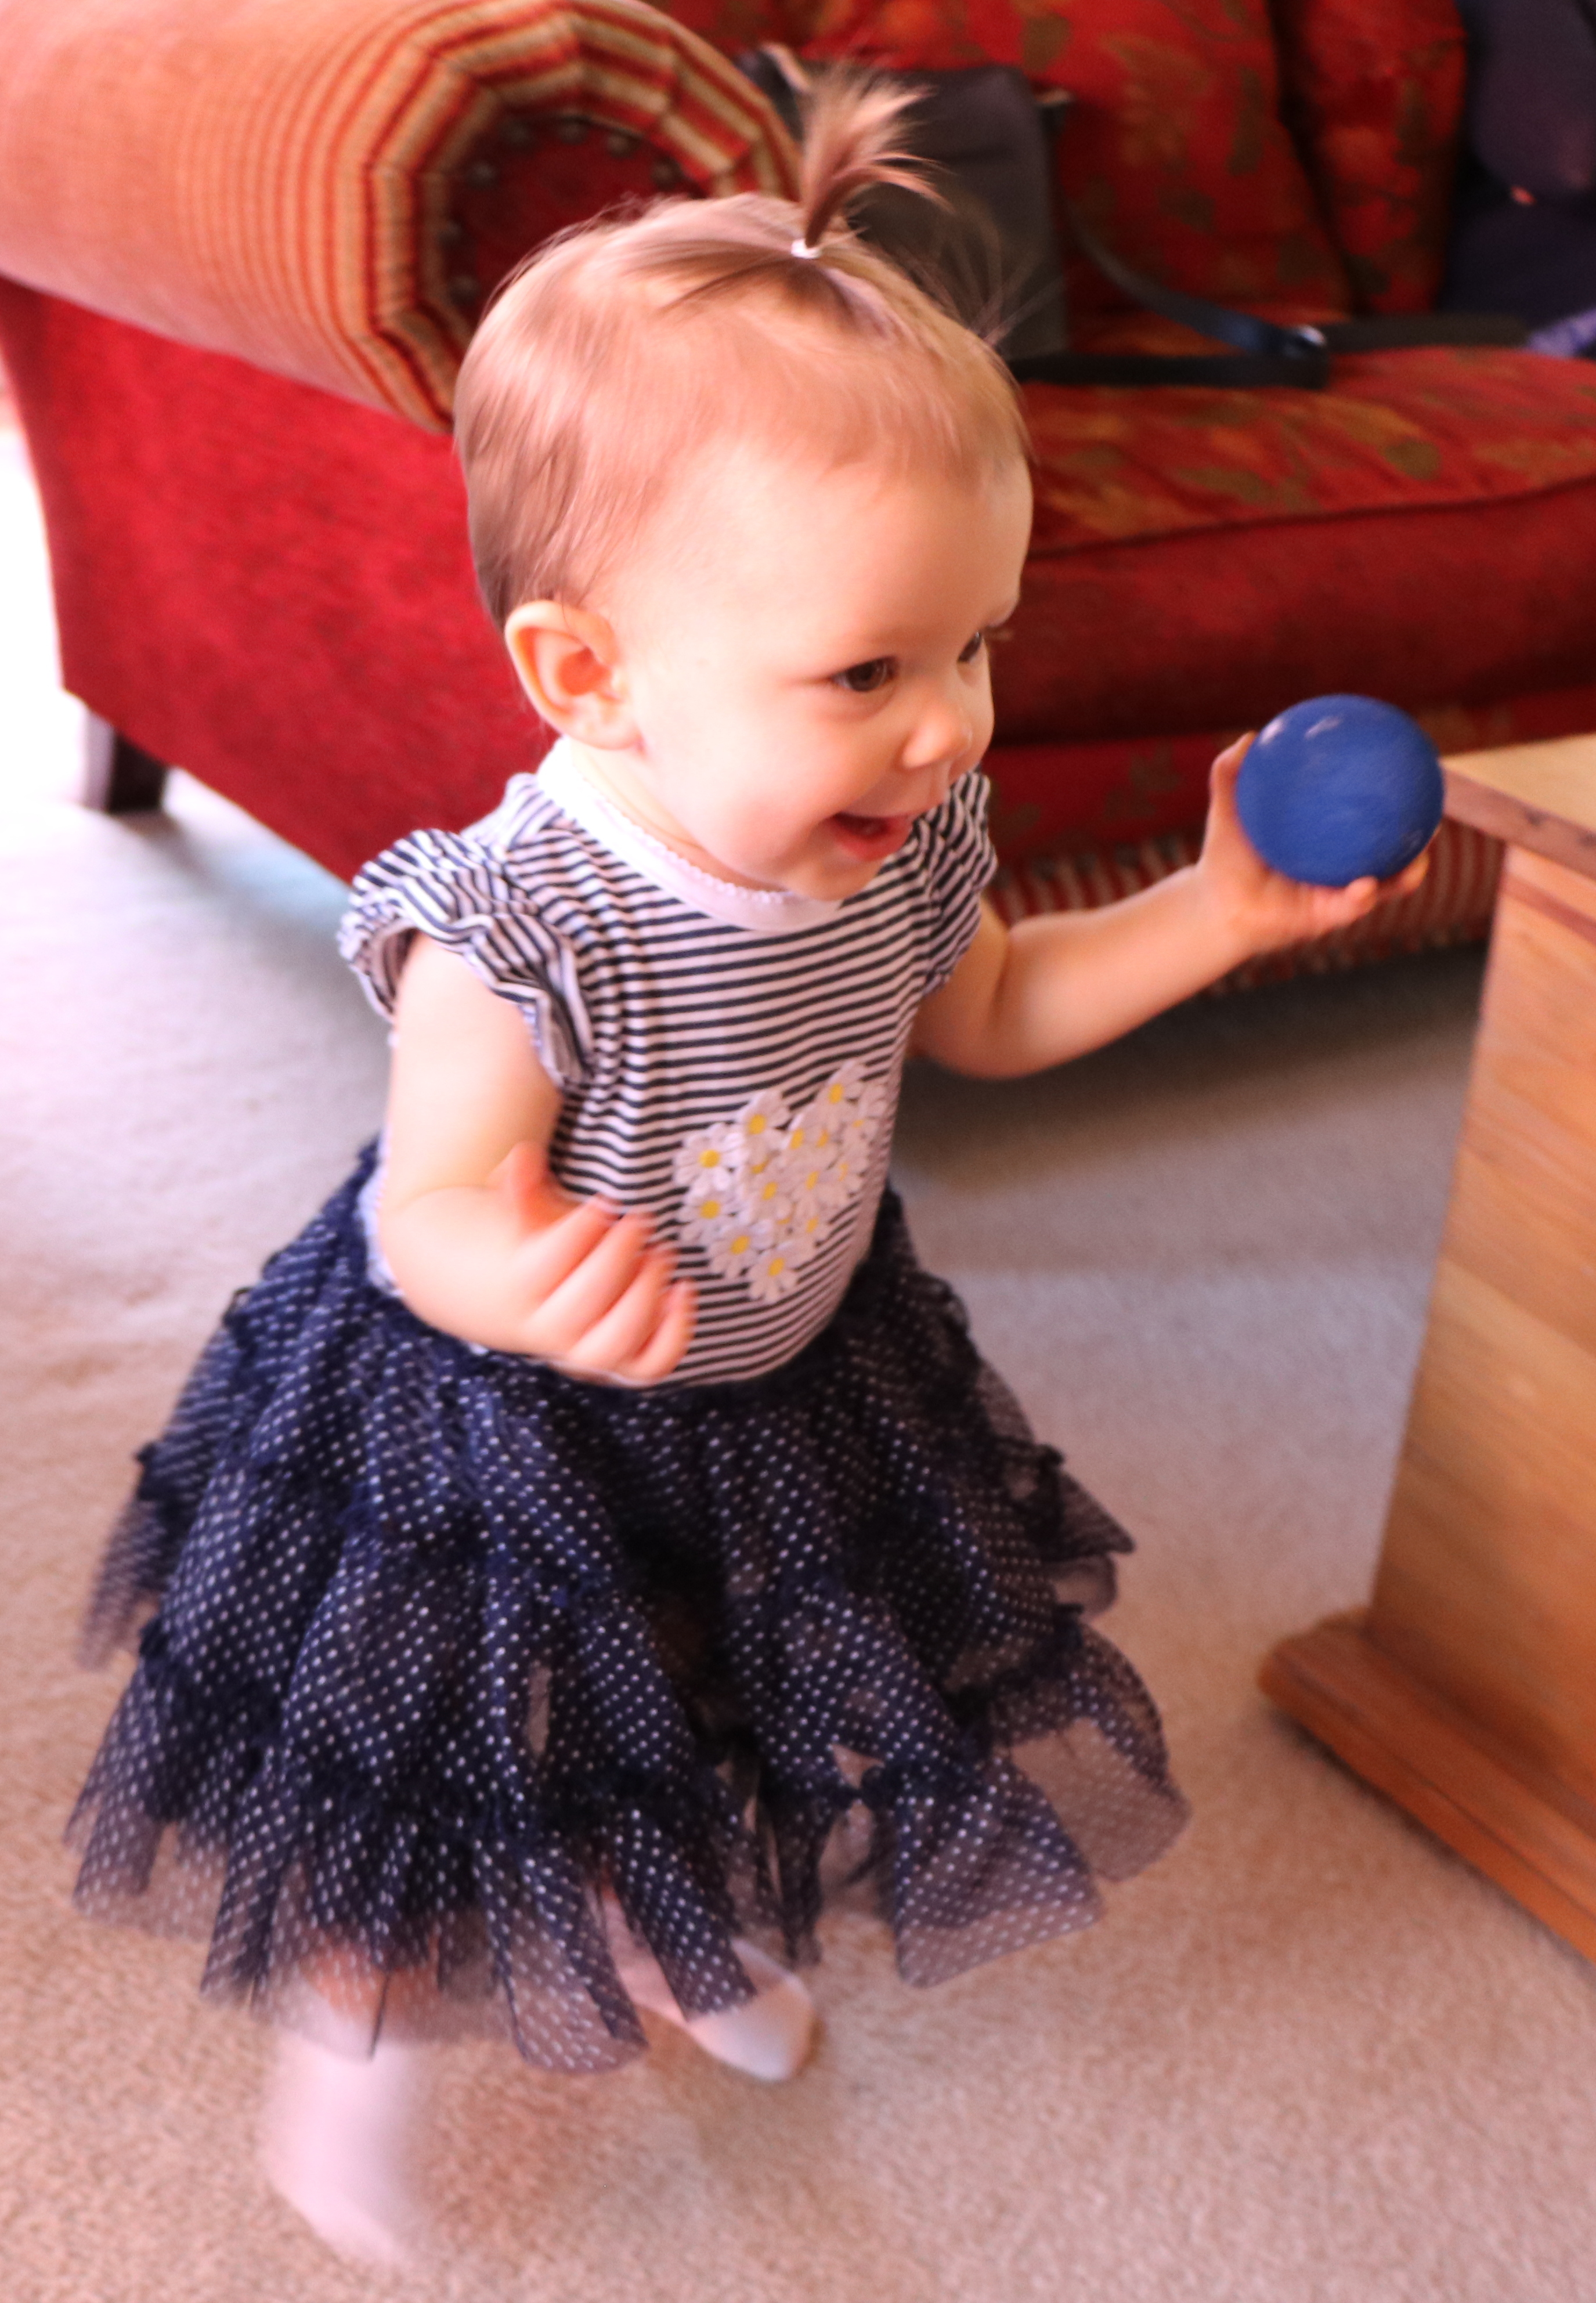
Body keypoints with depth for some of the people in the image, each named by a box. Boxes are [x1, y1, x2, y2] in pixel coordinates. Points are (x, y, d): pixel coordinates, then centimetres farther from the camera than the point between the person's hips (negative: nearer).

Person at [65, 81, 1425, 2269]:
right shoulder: (515, 936, -37)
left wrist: (1221, 907, -6)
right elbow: (438, 1206, -27)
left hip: (795, 1386, 6)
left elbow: (984, 1013, 3)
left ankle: (692, 1937, 62)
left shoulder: (902, 849, -17)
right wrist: (531, 1276, -51)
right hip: (501, 1429, -6)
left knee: (748, 1727, 28)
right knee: (447, 1762, 14)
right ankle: (359, 2018, 48)